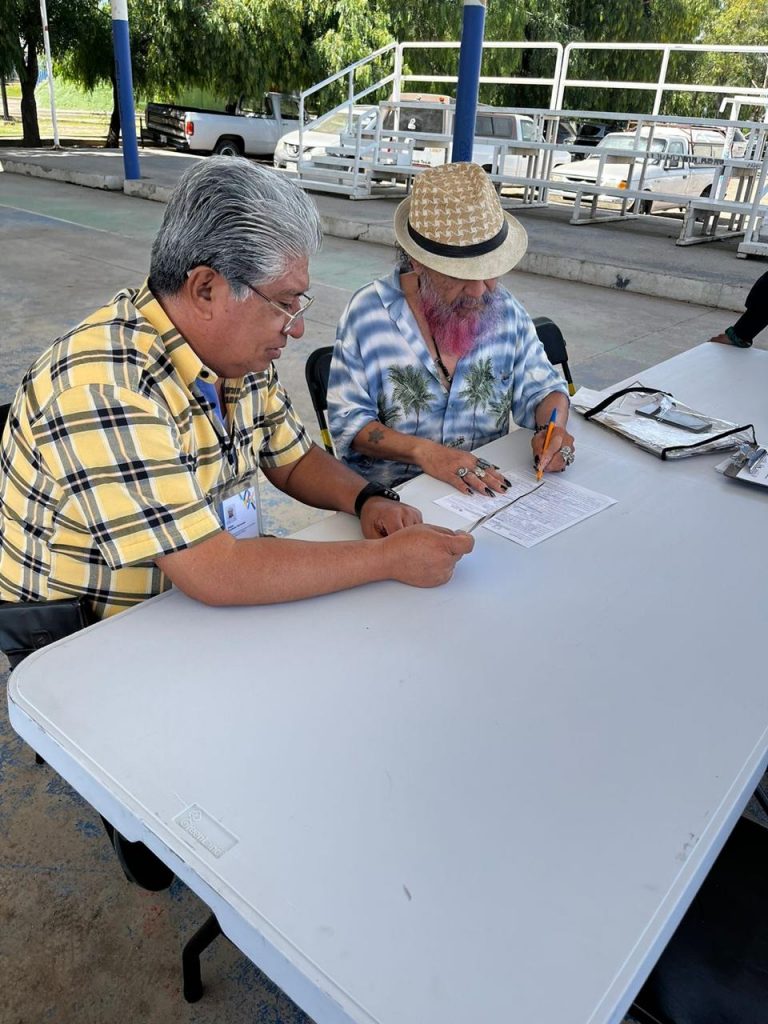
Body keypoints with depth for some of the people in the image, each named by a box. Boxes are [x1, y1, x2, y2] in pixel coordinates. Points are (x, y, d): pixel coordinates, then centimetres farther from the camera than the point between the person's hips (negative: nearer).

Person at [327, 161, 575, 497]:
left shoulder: (505, 308, 6)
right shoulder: (368, 312, -6)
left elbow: (541, 387, 17)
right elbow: (348, 420, -8)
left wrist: (552, 428, -6)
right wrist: (423, 452, -23)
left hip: (488, 488, 3)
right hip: (390, 495, -3)